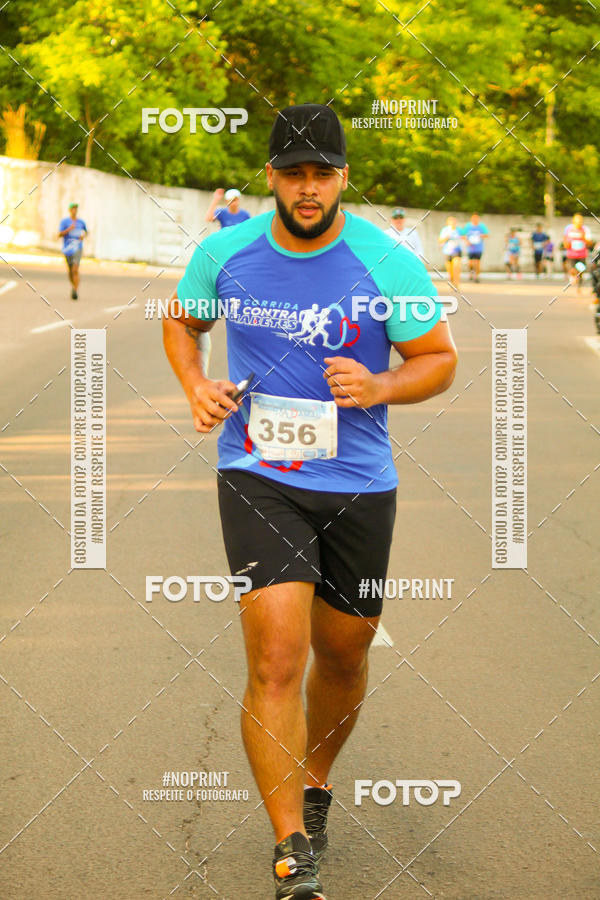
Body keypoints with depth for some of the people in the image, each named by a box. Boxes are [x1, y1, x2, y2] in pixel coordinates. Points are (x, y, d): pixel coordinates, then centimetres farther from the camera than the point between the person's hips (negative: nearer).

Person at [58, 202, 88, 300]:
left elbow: (86, 232, 26)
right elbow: (59, 235, -10)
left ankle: (75, 291, -18)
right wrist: (69, 229, -24)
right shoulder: (64, 221, -2)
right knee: (70, 271, 11)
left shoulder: (81, 222, 7)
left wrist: (84, 235, 3)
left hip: (77, 249, 0)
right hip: (67, 249, 0)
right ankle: (73, 287, 38)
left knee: (75, 270, -17)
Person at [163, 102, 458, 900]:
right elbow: (182, 321, 17)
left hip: (359, 485, 1)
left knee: (342, 655, 16)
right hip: (259, 476, -1)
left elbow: (440, 359, 2)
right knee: (276, 661, -15)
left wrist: (379, 387, -18)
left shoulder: (388, 263, -8)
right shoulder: (225, 253, -3)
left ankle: (315, 785, 45)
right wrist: (195, 386, -3)